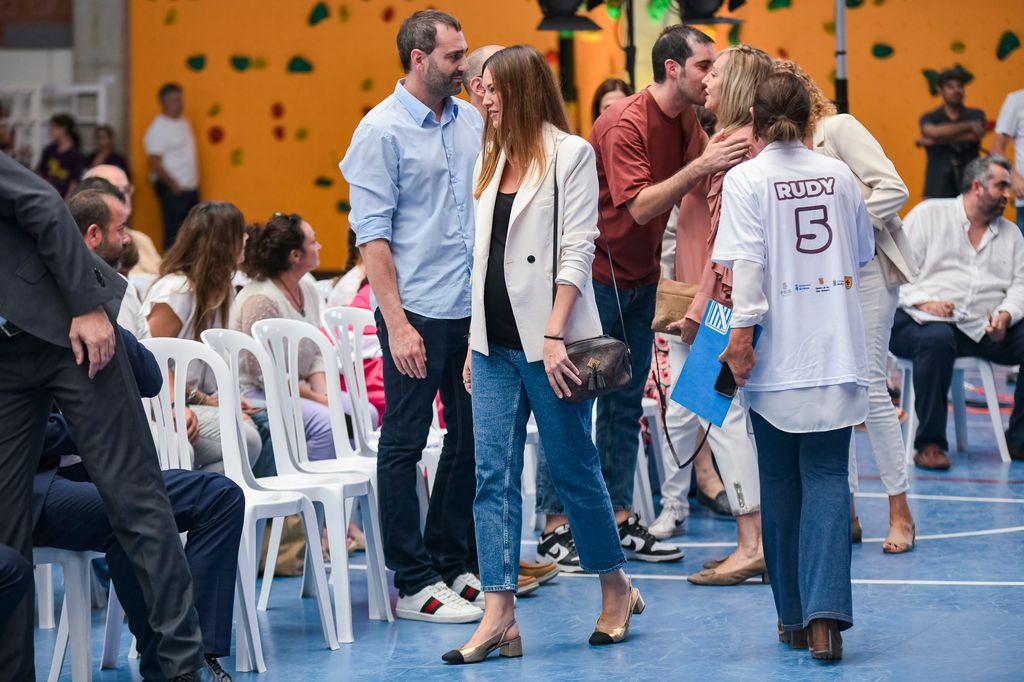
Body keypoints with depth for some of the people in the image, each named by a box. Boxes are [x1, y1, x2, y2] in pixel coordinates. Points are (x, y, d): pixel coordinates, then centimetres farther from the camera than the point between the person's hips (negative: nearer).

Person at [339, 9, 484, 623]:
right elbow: (371, 233, -10)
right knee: (405, 444, 0)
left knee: (471, 438, 11)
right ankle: (414, 584, 5)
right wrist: (396, 323, -16)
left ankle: (454, 563, 23)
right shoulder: (383, 129, -8)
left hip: (473, 308, 6)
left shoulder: (472, 121, 9)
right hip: (418, 312, -6)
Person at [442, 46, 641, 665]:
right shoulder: (491, 160, 15)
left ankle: (617, 588, 22)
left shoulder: (569, 153, -5)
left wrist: (554, 336, -18)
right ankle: (500, 615, -5)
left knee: (574, 468, 4)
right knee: (494, 476, -2)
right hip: (495, 344, 6)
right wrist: (475, 341, 13)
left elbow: (576, 250, -11)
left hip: (546, 342, -6)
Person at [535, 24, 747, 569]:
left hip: (640, 277, 8)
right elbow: (641, 206, -27)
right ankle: (555, 528, 2)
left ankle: (620, 519, 16)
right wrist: (701, 166, -34)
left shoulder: (688, 123, 5)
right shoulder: (624, 124, -19)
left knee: (625, 402, 11)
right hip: (596, 272, -8)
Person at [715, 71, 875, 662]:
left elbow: (748, 263, -15)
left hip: (778, 355, -2)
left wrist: (742, 331, -14)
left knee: (781, 481, 11)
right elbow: (863, 253, 16)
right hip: (836, 349, 2)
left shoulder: (747, 179, -7)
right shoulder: (838, 174, 4)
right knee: (827, 477, 2)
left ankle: (794, 617, 18)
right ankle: (826, 614, -15)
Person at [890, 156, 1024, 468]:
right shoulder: (929, 214, 8)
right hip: (922, 321, -5)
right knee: (936, 337, -39)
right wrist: (923, 301, -17)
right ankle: (930, 443, -30)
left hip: (983, 330, 5)